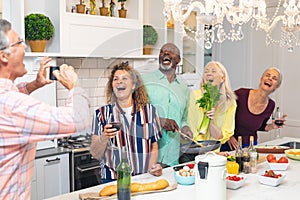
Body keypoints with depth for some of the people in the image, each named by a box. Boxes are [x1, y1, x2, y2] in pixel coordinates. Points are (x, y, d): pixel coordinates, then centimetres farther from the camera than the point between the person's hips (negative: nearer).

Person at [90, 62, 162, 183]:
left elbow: (154, 147, 14)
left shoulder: (149, 111, 9)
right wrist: (104, 138, -15)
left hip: (143, 178, 1)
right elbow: (96, 155, 3)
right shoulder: (102, 113, 4)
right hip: (113, 179, -1)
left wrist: (152, 166, -4)